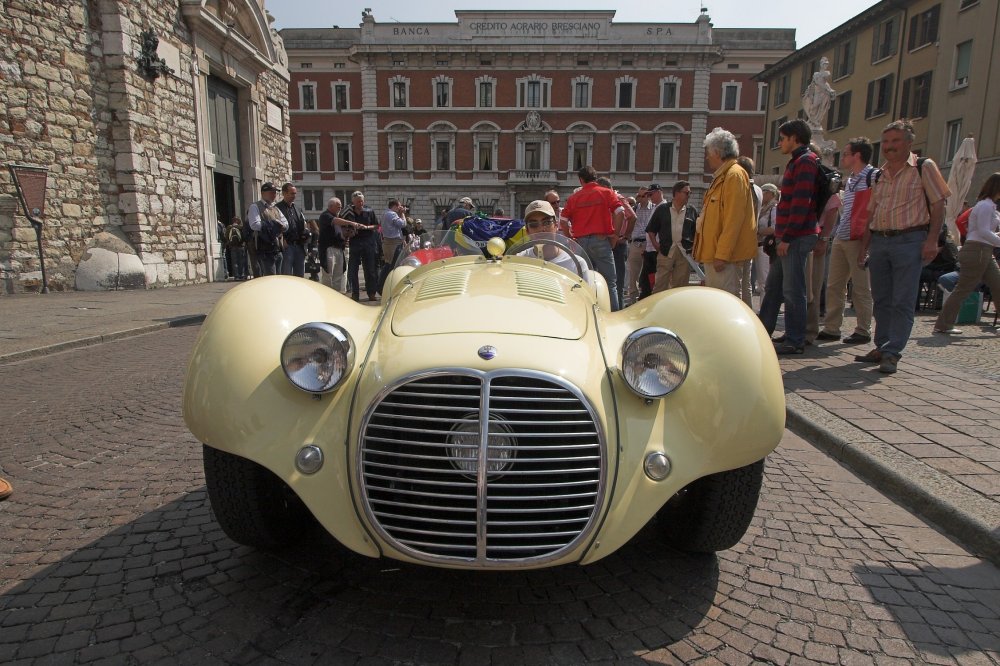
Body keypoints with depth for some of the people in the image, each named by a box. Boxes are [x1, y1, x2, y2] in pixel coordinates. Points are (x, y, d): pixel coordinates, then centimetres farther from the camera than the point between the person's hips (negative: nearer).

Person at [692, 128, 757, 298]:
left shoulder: (735, 175, -10)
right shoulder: (721, 177, 20)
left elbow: (733, 220, -19)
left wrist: (722, 255, -22)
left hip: (725, 256, -10)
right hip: (714, 253, 10)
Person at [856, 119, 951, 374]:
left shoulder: (924, 167, 0)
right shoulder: (879, 175, 16)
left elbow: (938, 205, -4)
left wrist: (931, 240, -13)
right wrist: (864, 246, 12)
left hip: (909, 240, -5)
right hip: (879, 241, 6)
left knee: (902, 302, -5)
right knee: (881, 300, 9)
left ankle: (892, 353, -4)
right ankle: (881, 347, 18)